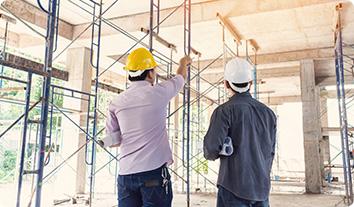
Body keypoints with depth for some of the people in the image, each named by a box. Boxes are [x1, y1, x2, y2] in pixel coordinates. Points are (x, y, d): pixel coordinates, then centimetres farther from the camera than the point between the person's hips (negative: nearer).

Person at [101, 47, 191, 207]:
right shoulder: (158, 92, -3)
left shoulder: (116, 102, 4)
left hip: (126, 173, 4)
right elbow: (180, 78, 18)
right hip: (154, 170, -3)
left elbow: (112, 142, 7)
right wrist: (183, 63, 39)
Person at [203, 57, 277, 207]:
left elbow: (212, 147, -17)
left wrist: (211, 154, 5)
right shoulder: (268, 112, 8)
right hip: (262, 187, 6)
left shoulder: (225, 110, -10)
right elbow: (270, 151, 14)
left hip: (234, 188, -5)